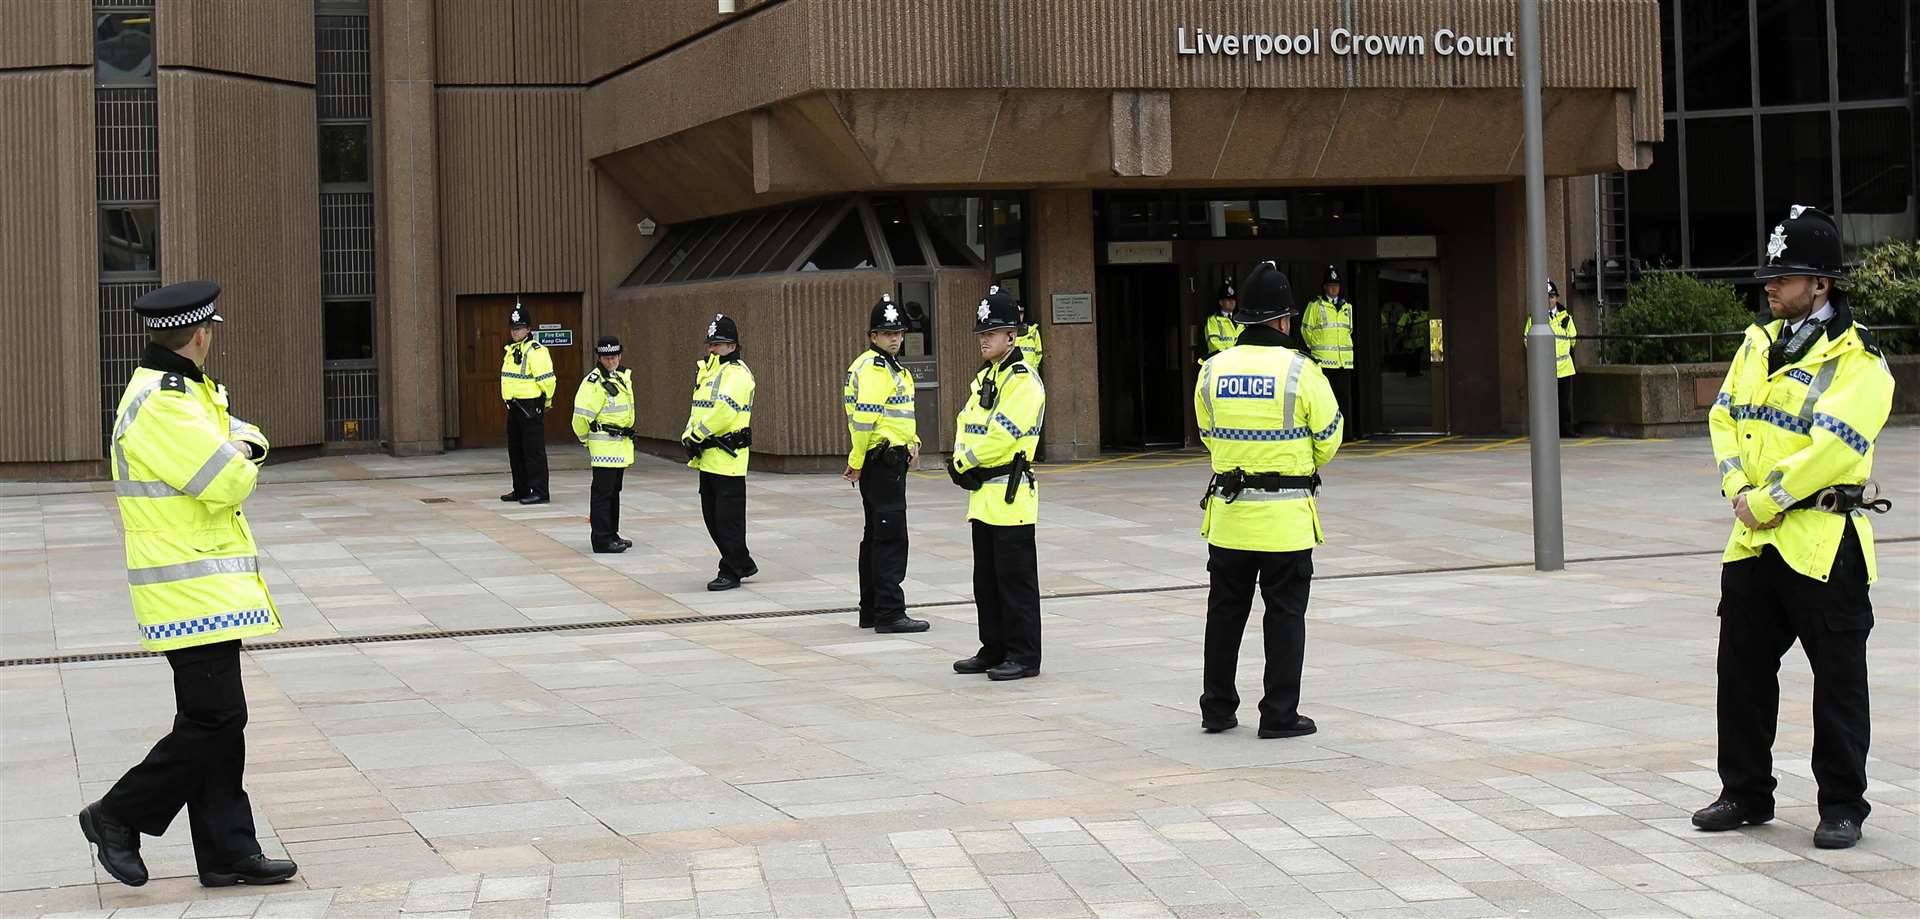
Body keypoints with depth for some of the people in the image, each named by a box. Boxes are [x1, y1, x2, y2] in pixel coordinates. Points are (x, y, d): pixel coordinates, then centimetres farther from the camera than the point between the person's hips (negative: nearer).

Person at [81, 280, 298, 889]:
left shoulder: (187, 393, 15)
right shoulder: (162, 405, -19)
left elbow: (243, 435, 22)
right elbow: (230, 483, -23)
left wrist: (241, 443, -1)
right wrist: (240, 461, 0)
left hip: (208, 588, 11)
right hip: (192, 592, -11)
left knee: (216, 722, 11)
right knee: (213, 721, -8)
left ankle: (227, 854, 15)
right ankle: (119, 817, 5)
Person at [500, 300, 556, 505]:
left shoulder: (536, 351, -15)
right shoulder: (511, 350, 15)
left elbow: (547, 380, -17)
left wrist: (545, 402, -6)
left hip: (531, 408, -10)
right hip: (513, 407, 10)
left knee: (534, 451, -7)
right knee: (515, 450, 14)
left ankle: (539, 492, -5)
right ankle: (521, 490, 23)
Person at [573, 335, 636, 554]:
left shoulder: (623, 377, 12)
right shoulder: (594, 382, -16)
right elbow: (581, 416, -17)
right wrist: (587, 439, -5)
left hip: (621, 444, 9)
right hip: (604, 447, -9)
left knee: (614, 491, 16)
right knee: (602, 492, -6)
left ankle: (612, 534, 25)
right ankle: (602, 539, -4)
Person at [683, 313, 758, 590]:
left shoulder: (737, 373, -12)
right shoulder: (707, 371, 18)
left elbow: (723, 410, -23)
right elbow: (698, 409, 18)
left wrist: (695, 436, -16)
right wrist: (689, 437, 0)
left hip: (728, 458, -10)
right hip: (707, 458, 10)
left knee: (728, 518, -3)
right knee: (712, 516, 14)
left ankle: (731, 572, 6)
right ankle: (743, 564, 24)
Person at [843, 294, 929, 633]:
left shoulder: (894, 368, 19)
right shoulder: (872, 368, -14)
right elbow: (864, 418, -20)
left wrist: (911, 441, 11)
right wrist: (857, 463, -18)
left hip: (891, 459, 11)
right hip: (881, 461, -11)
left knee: (876, 536, 14)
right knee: (890, 537, -10)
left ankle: (872, 611, 21)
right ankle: (890, 613, -10)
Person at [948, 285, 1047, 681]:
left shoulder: (1023, 380, -13)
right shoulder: (984, 378, 17)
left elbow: (1003, 434, -21)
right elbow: (966, 424, 16)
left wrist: (963, 462, -13)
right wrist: (961, 462, -3)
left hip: (1010, 493, -9)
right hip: (983, 494, 9)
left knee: (1015, 579, -4)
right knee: (986, 578, 13)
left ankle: (1024, 656, 1)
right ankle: (994, 650, 22)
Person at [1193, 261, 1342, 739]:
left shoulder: (1212, 370, 0)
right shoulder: (1300, 371, -11)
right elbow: (1328, 437, -1)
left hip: (1228, 511, 4)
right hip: (1285, 517, -4)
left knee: (1225, 611, 13)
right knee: (1284, 615, 4)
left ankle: (1217, 709, 19)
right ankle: (1280, 715, 6)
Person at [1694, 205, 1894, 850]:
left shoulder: (1858, 361, -12)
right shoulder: (1758, 344, 13)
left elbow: (1833, 446, -21)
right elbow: (1724, 417, 11)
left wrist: (1767, 500, -17)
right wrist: (1738, 491, -5)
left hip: (1823, 542, -7)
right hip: (1754, 539, 7)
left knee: (1838, 682, 1)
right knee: (1742, 670, 12)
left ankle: (1843, 807, 11)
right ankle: (1746, 793, 25)